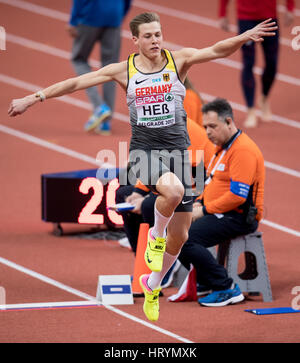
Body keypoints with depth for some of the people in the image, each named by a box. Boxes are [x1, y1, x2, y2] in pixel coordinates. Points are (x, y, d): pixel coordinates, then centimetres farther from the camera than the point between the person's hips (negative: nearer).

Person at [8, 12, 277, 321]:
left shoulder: (178, 60, 0)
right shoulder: (123, 70, 2)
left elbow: (217, 51, -14)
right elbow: (77, 83, 5)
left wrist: (245, 37, -33)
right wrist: (34, 98, 5)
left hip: (177, 149, 2)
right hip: (144, 149, -2)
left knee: (180, 236, 6)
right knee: (172, 189, -37)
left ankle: (152, 284, 32)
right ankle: (155, 235, -7)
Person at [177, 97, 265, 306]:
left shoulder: (243, 150, -18)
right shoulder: (222, 147, 16)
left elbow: (237, 196, -24)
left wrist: (205, 210, -17)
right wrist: (200, 203, 7)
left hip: (239, 218, -11)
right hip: (218, 212, 11)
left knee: (183, 239, -23)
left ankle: (227, 289, -17)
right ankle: (204, 282, 12)